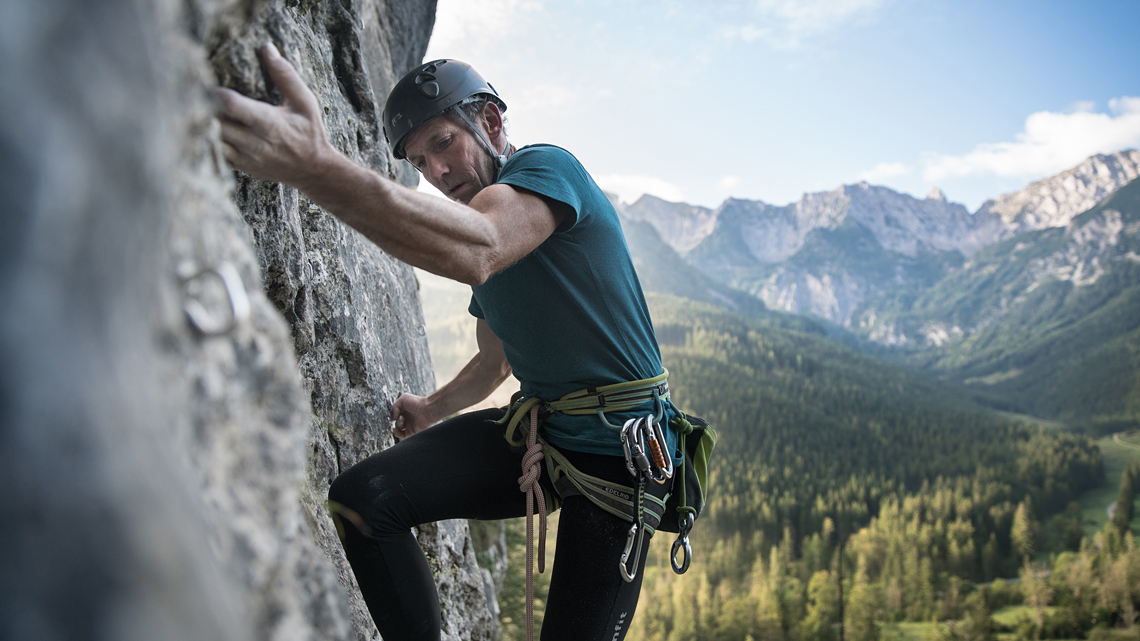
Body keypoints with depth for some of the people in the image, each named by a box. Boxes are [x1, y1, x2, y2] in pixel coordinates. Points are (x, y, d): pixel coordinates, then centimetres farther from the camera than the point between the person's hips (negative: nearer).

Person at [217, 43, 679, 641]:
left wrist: (314, 164, -50)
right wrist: (432, 410, 19)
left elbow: (475, 253, -39)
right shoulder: (467, 225, 15)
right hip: (535, 434, 7)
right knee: (358, 498, -13)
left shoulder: (546, 166, -12)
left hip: (619, 452, -7)